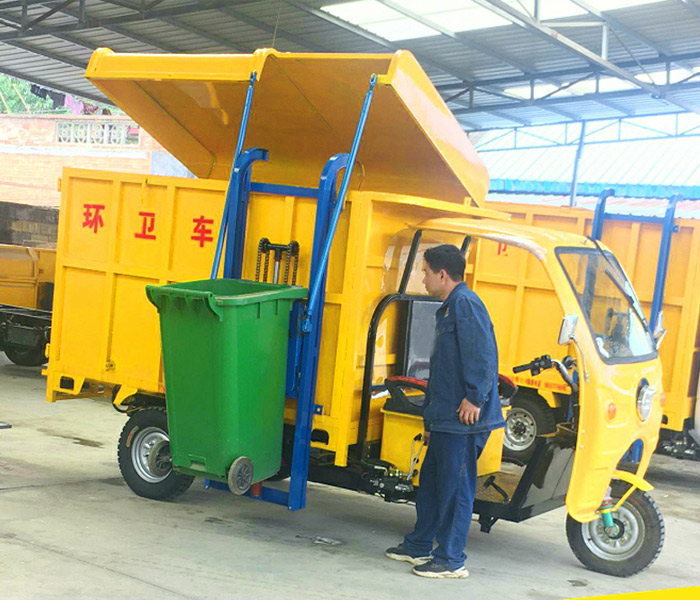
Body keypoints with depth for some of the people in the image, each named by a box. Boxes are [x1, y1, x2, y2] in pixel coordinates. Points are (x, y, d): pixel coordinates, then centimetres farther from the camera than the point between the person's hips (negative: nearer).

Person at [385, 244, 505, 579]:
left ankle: (451, 560, 5)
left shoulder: (465, 304, -13)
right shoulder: (448, 309, 21)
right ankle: (419, 546, 31)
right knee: (431, 480, 18)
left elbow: (484, 353, -24)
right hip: (445, 419, 11)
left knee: (454, 487, -3)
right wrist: (430, 415, 27)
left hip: (462, 420, -11)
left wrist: (474, 398, -25)